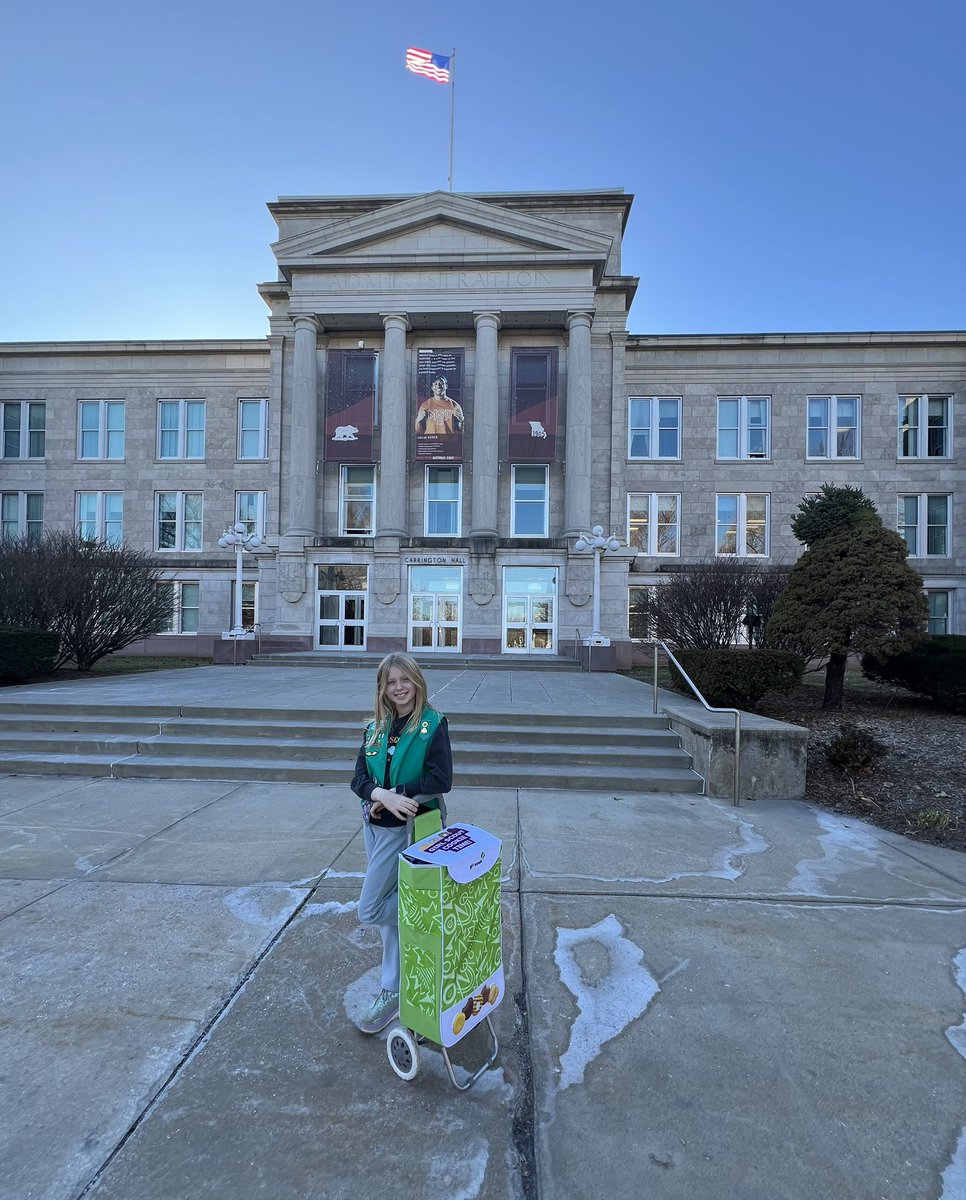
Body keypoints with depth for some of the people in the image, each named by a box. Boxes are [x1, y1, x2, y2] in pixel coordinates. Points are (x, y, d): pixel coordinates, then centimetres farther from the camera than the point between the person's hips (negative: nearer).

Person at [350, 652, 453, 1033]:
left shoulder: (433, 724, -12)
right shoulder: (375, 727, 4)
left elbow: (441, 780, -19)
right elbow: (359, 778, -2)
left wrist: (393, 796, -18)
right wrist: (381, 795, -23)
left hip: (405, 827, -6)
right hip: (374, 824, 6)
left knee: (370, 910, -3)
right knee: (391, 905, 17)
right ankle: (392, 991, 34)